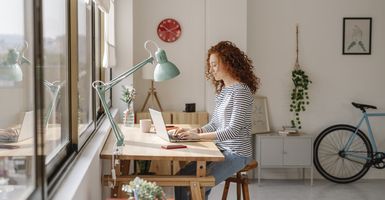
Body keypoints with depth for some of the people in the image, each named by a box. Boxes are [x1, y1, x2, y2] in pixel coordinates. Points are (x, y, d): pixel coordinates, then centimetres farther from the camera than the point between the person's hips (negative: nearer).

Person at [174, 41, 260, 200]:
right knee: (181, 177, -3)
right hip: (220, 150, 8)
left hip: (236, 154, -8)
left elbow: (234, 131, -22)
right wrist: (192, 131, -4)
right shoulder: (222, 89, 12)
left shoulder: (241, 91, -16)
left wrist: (198, 136, -24)